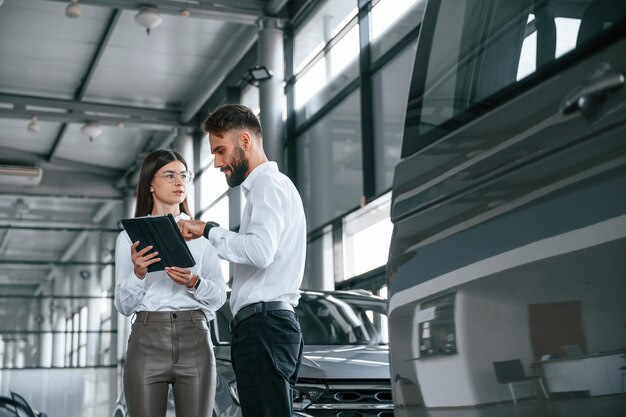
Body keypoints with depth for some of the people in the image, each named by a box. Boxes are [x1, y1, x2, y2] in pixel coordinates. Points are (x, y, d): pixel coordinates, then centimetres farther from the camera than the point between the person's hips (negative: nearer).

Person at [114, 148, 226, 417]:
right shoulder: (131, 235, 8)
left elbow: (219, 297, 6)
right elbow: (123, 305, 3)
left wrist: (193, 283, -13)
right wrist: (138, 272, -14)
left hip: (195, 343, 1)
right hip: (147, 342, -1)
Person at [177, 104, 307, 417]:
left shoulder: (269, 184, -4)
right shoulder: (270, 187, 27)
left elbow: (260, 250, -21)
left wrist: (209, 230, -10)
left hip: (263, 324, -10)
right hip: (265, 325, 10)